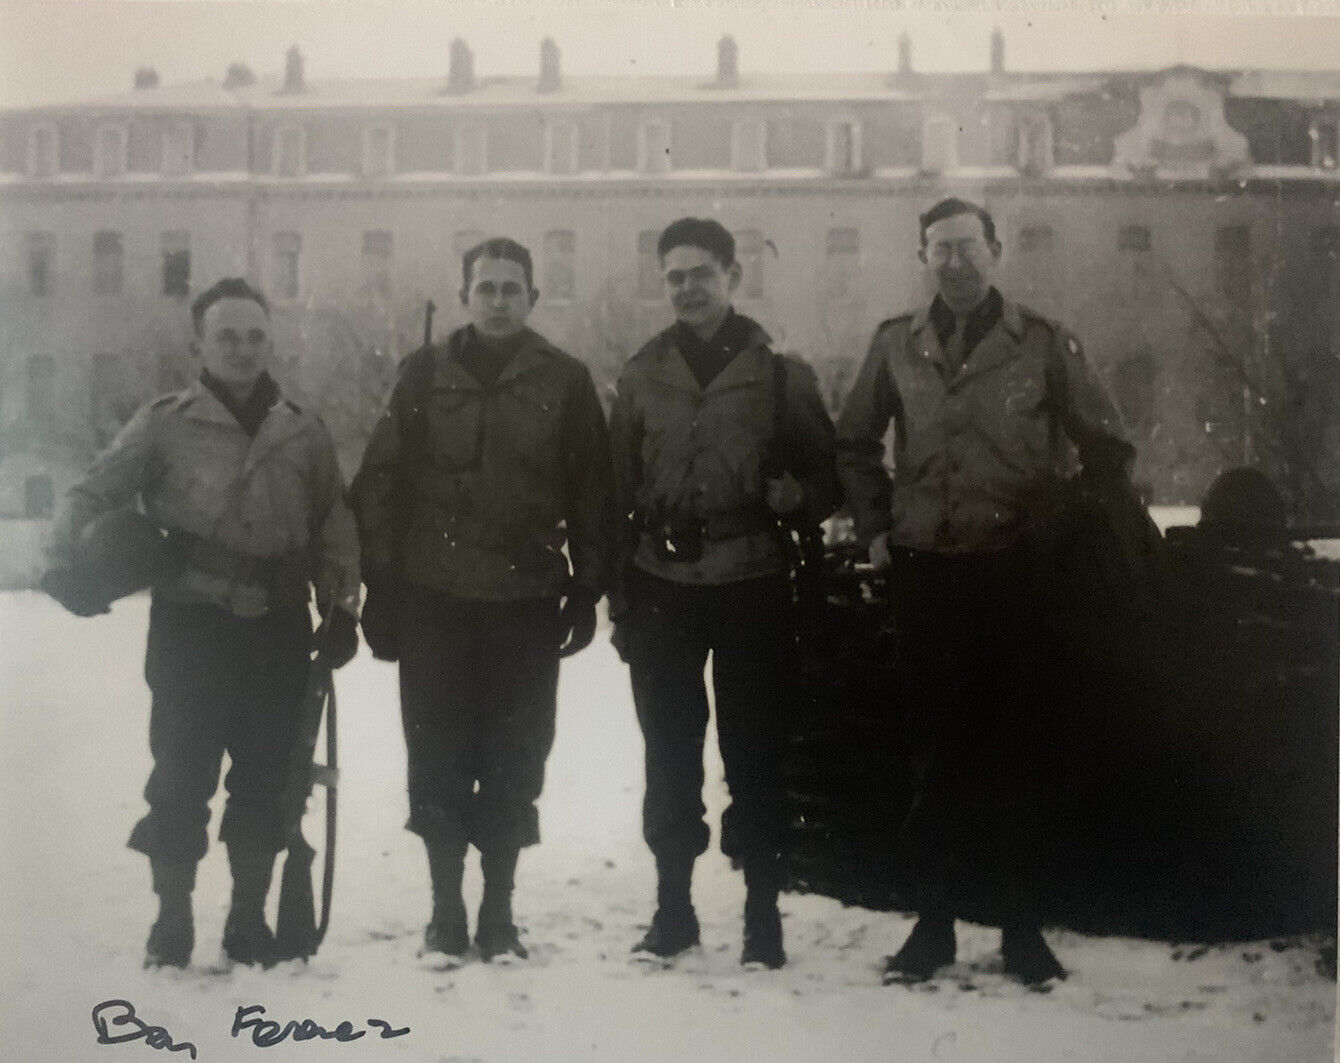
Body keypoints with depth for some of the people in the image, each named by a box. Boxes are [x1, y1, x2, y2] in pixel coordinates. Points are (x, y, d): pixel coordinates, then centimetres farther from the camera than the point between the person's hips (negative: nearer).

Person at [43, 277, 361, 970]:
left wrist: (341, 608, 2)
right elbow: (92, 496, -2)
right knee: (181, 777, 0)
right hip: (190, 628, -3)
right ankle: (171, 925, 15)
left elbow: (334, 529, 12)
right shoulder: (164, 425, -1)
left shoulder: (305, 434, 8)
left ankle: (249, 922, 22)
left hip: (278, 631, 3)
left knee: (266, 779, 8)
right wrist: (71, 563, -19)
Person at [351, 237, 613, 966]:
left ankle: (499, 915, 18)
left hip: (526, 605, 0)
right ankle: (445, 914, 17)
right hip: (434, 603, 0)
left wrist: (586, 591, 1)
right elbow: (380, 485, 3)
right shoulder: (423, 377, 4)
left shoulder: (564, 382, 4)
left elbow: (592, 494, 5)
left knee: (514, 768, 5)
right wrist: (383, 590, -2)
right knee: (438, 767, 5)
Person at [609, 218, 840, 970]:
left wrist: (795, 497, -15)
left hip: (754, 586, -2)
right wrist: (620, 593, 6)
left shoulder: (780, 374, 3)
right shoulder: (643, 376, 9)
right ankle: (673, 907, 19)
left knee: (756, 753, 2)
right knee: (670, 754, 7)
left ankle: (763, 913, 12)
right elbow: (618, 488, 11)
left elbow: (828, 476, 8)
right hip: (663, 587, 2)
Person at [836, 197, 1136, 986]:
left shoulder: (1044, 345, 0)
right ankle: (936, 919, 18)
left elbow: (1108, 447, 6)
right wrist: (877, 528, 10)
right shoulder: (897, 347, 6)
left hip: (1019, 572, -1)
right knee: (938, 747, 8)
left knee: (1021, 750, 2)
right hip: (925, 574, 2)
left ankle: (1022, 925, 14)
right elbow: (855, 442, 18)